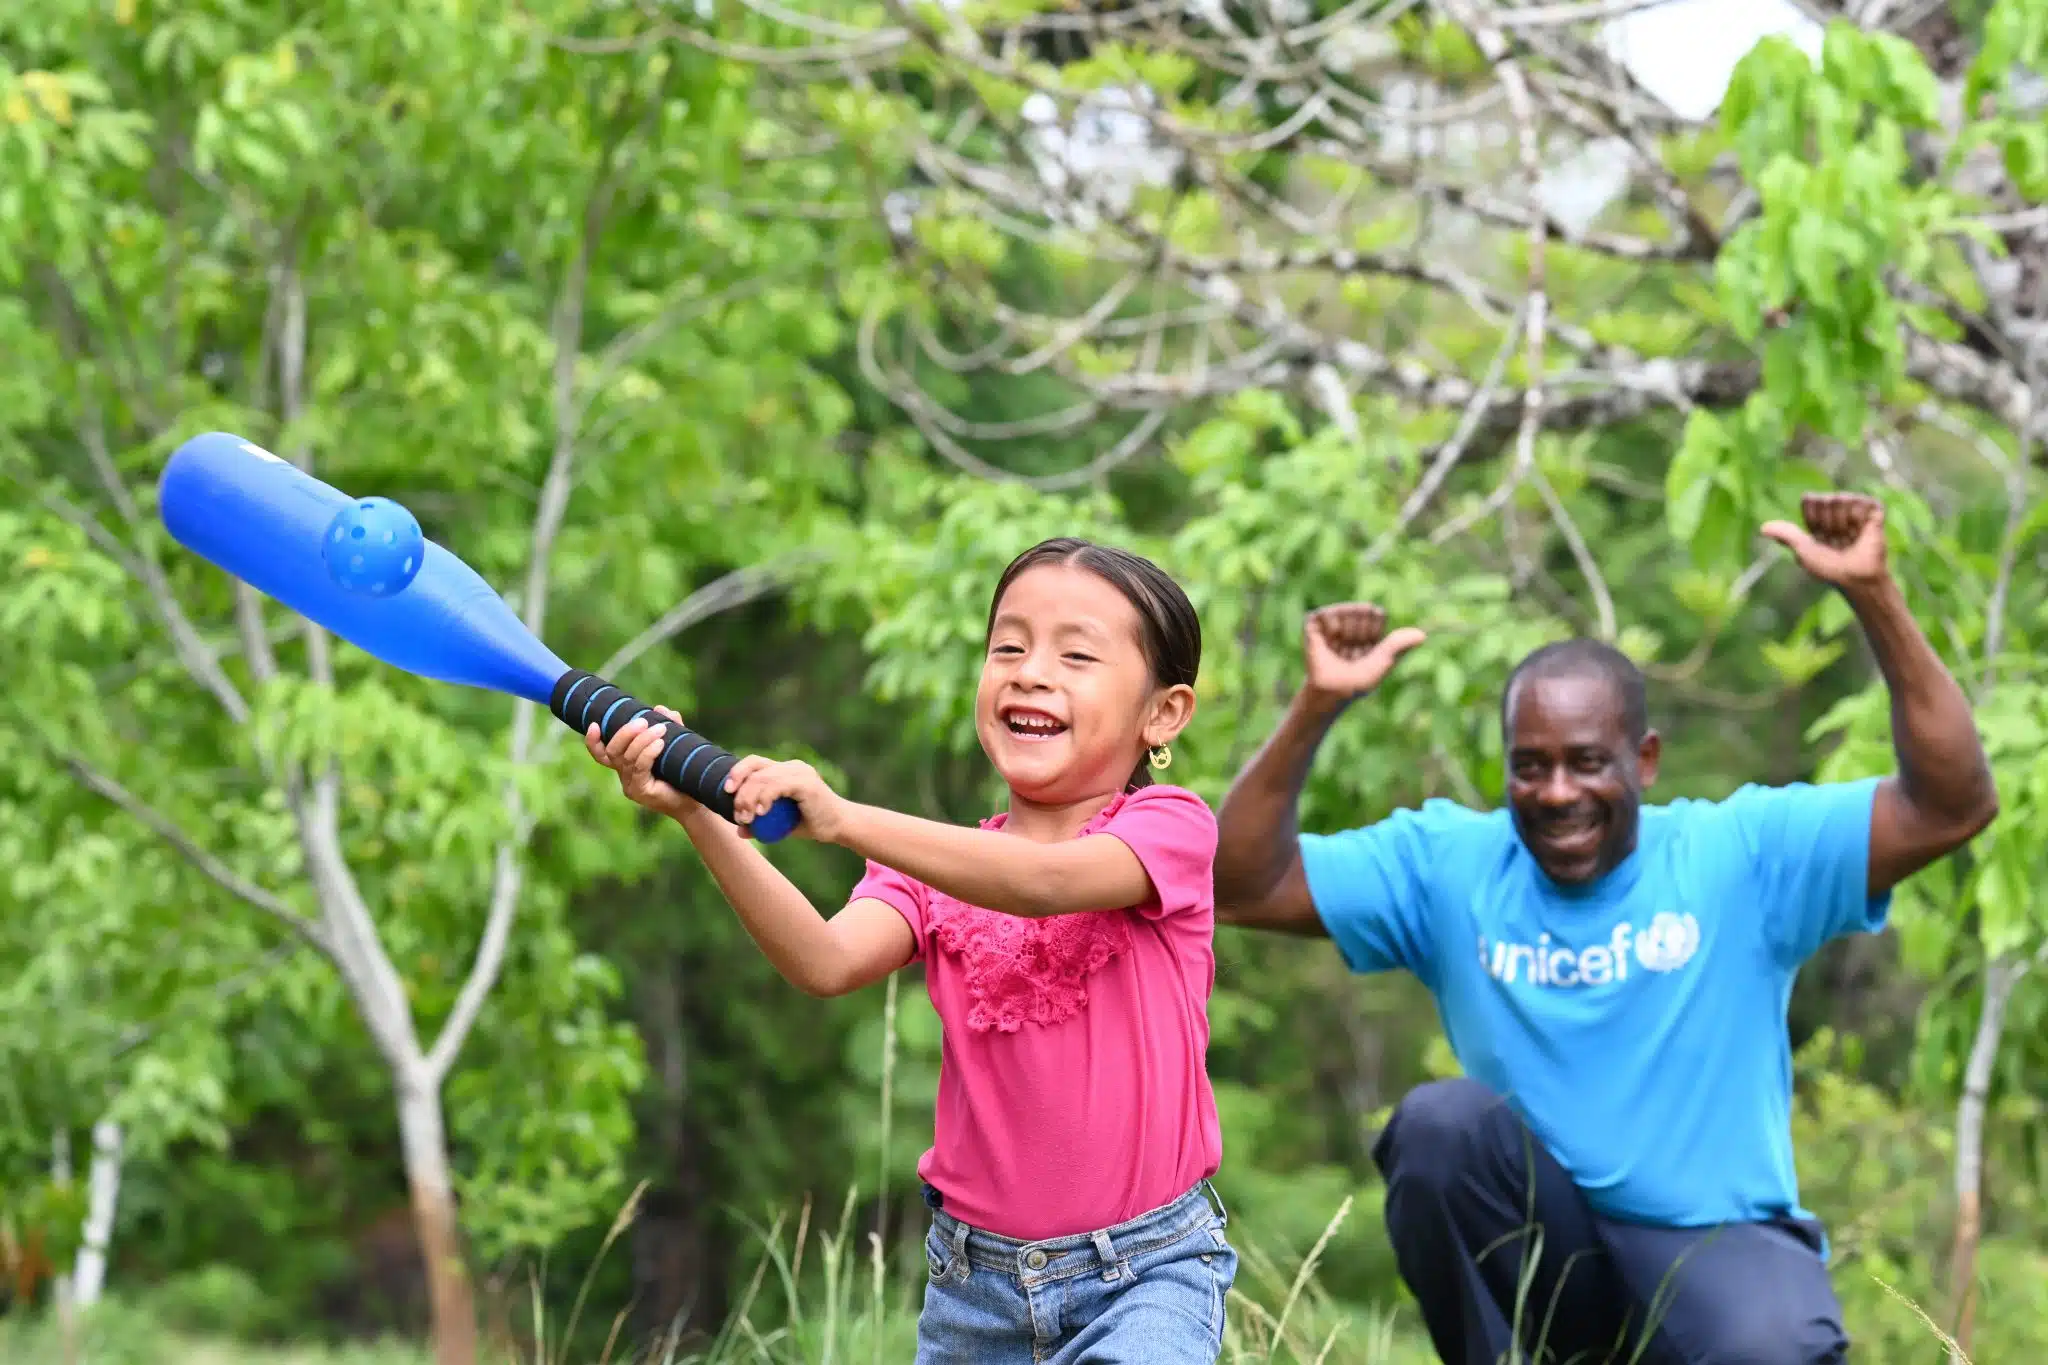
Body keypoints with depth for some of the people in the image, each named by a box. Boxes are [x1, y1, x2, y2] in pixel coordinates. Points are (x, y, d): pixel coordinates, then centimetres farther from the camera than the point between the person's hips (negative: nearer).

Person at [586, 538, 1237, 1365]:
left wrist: (843, 820, -38)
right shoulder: (936, 868, 7)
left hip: (1145, 1273, -5)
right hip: (975, 1276, 5)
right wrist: (697, 817, -27)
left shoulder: (1169, 828, -5)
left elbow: (1047, 882, -27)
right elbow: (827, 963, -14)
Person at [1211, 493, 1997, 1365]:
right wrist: (1316, 708, -17)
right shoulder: (1448, 863, 1)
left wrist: (1874, 597, -24)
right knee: (1438, 1119, -27)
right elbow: (1241, 890, -5)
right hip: (1538, 1253, 2)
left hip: (1719, 1239, -2)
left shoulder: (1741, 852, -4)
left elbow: (1951, 808, -14)